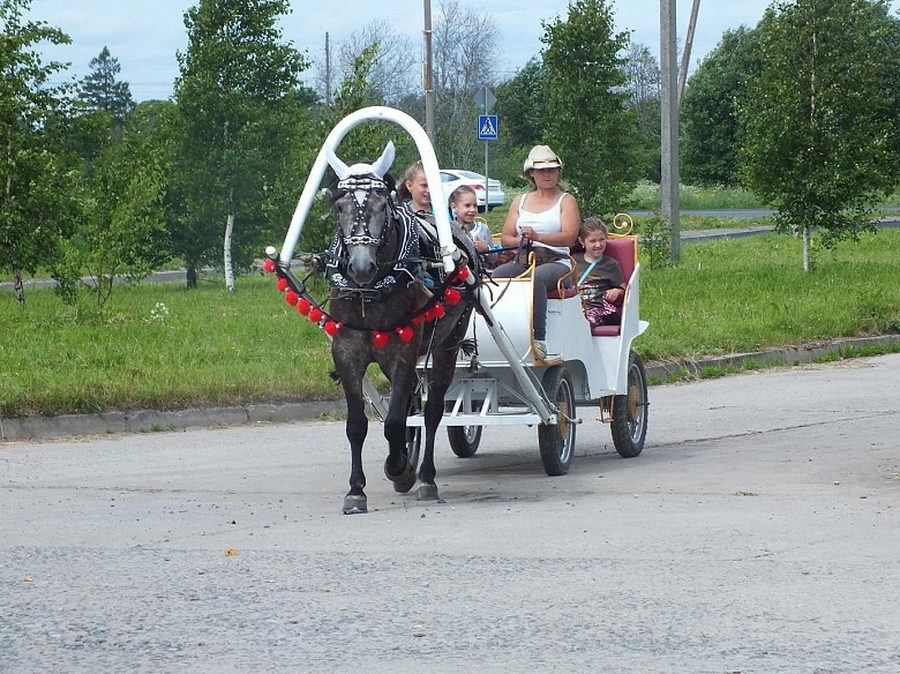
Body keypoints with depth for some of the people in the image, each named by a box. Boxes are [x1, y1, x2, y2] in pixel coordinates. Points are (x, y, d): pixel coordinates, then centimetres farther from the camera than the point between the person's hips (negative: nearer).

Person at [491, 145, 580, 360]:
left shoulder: (566, 201, 11)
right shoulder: (520, 201, 23)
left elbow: (569, 237, -6)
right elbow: (505, 238, 17)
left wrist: (538, 237, -23)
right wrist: (521, 241, -7)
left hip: (556, 262, -4)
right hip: (522, 261, 4)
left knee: (536, 277, -39)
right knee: (497, 275, -30)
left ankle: (538, 340, -48)